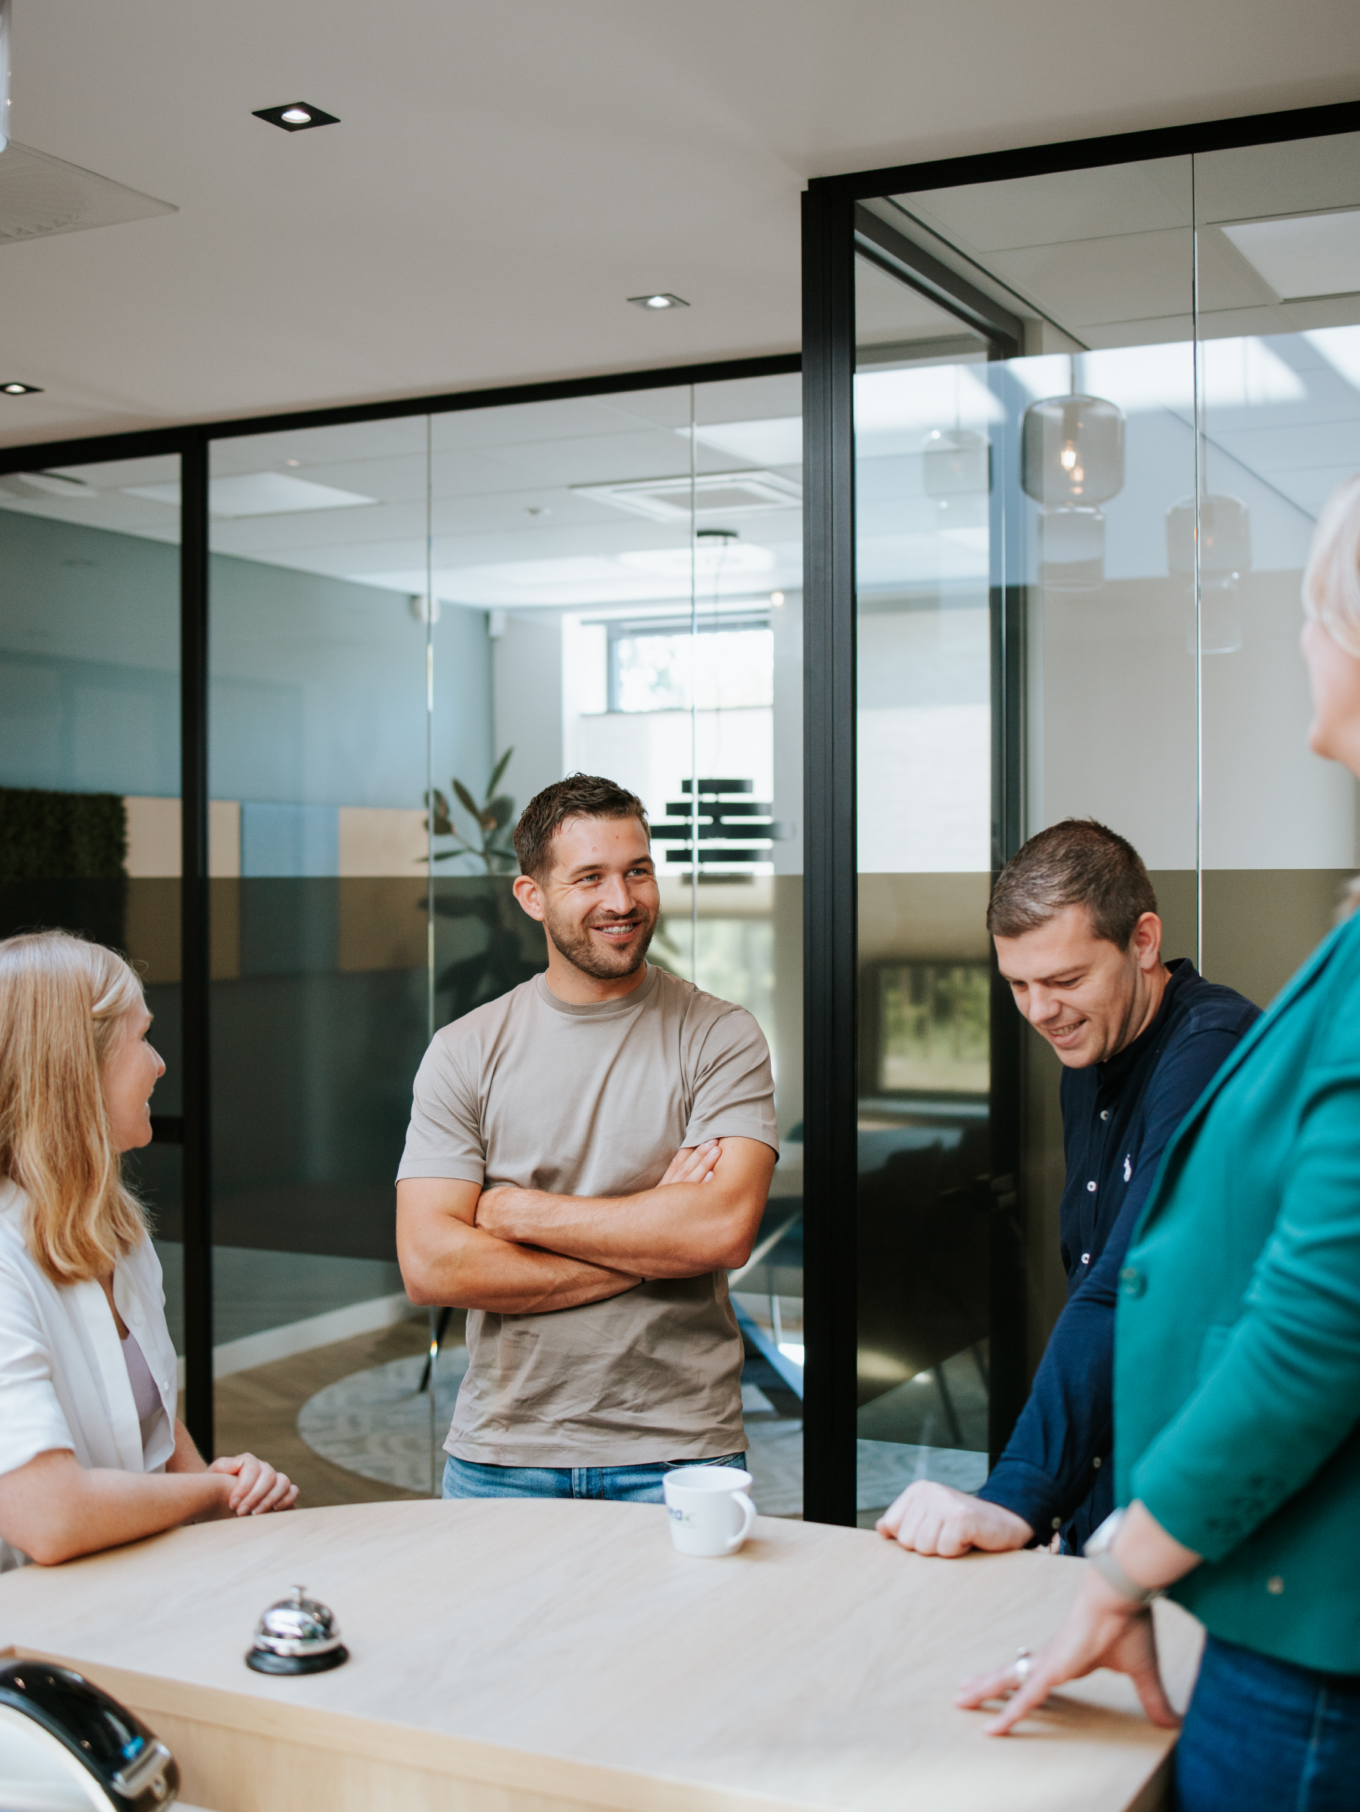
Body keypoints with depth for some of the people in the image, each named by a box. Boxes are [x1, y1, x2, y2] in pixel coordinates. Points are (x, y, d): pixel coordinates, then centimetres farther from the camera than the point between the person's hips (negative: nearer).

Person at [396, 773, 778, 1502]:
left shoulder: (720, 1038, -3)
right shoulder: (464, 1051, 0)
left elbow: (724, 1230, -16)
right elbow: (430, 1266, -9)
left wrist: (516, 1211, -11)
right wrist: (649, 1245, -13)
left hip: (679, 1453, -1)